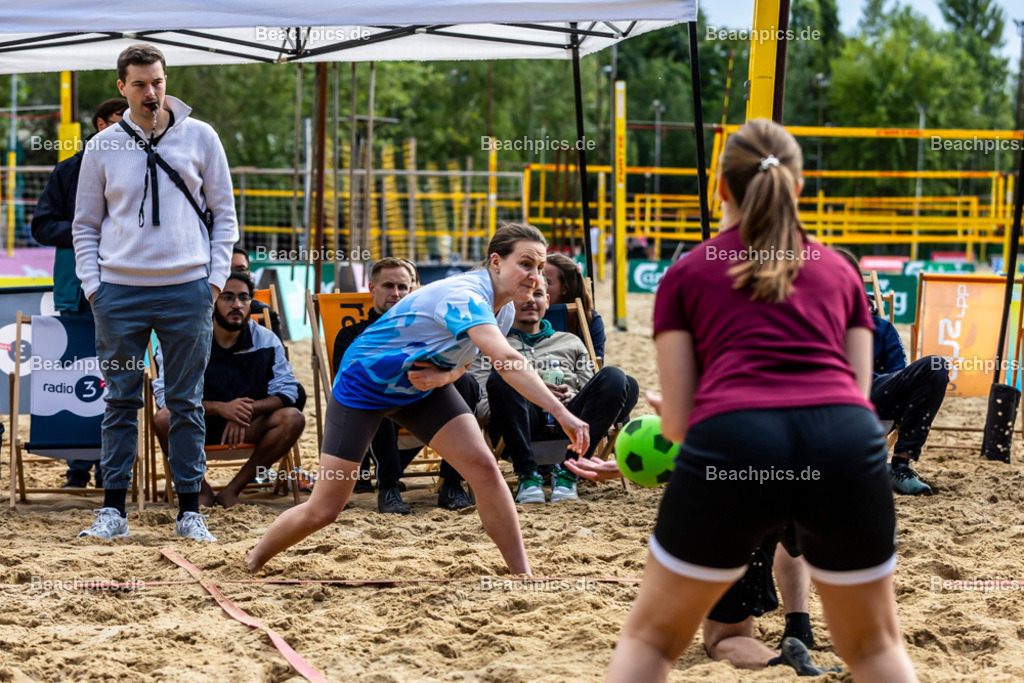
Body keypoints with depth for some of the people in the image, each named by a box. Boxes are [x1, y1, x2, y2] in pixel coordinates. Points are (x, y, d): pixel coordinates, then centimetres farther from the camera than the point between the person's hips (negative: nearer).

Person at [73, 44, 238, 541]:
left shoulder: (199, 137, 5)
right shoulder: (102, 147, 6)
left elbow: (223, 213, 9)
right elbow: (85, 225, 12)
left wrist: (215, 279, 0)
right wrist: (92, 285, 1)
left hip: (187, 291, 0)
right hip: (120, 292, 0)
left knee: (186, 403, 4)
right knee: (121, 402, 4)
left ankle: (190, 510, 9)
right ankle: (113, 509, 10)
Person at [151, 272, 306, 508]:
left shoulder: (266, 340, -3)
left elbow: (288, 390, -7)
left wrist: (248, 409, -27)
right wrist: (220, 407, -33)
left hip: (249, 427, 2)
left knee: (293, 418, -24)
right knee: (164, 419, -33)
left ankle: (232, 491, -11)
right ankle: (203, 492, -8)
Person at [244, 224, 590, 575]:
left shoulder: (503, 311, -6)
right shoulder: (464, 296, -35)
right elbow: (506, 359, -50)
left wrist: (444, 375, -15)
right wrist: (561, 413, -57)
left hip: (423, 386, 7)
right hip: (362, 384, -7)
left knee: (484, 468, -15)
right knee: (323, 510, -4)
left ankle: (523, 574, -8)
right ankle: (253, 561, 23)